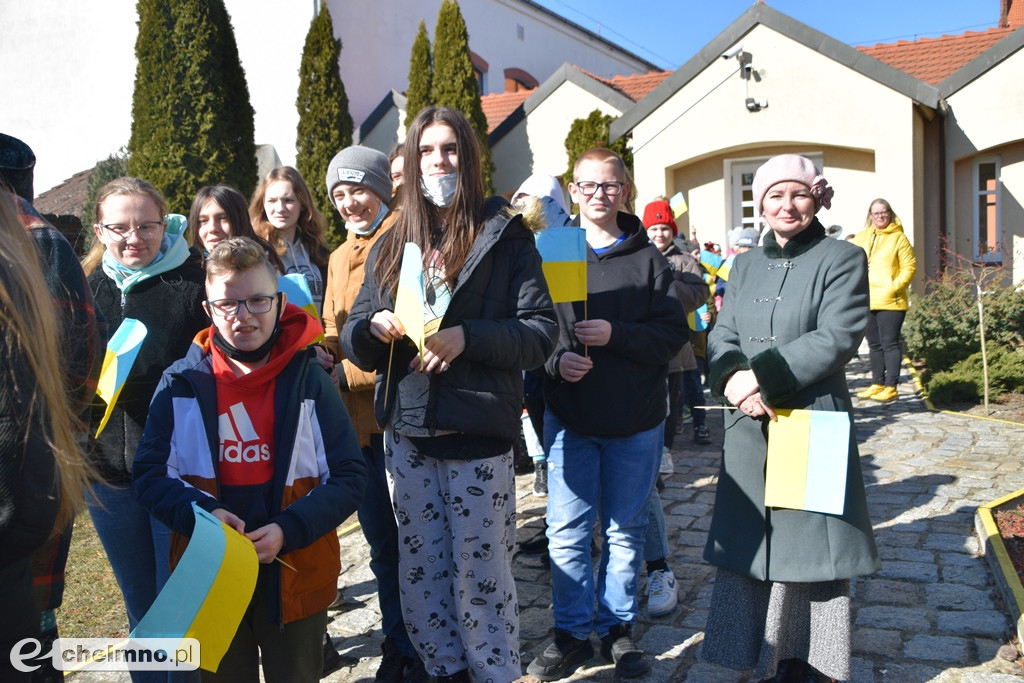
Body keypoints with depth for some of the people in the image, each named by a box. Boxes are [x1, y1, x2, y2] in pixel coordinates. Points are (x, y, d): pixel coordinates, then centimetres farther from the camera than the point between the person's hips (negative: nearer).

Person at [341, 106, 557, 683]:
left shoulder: (505, 236, 0)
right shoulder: (392, 246, 13)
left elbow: (541, 332, -8)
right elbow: (354, 342, 12)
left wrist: (466, 337, -21)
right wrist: (375, 327, -11)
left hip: (478, 434, -4)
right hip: (407, 435, 5)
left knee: (481, 572, 3)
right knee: (420, 572, 14)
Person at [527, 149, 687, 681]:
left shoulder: (648, 258, 2)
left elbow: (674, 332, -6)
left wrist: (615, 334, -19)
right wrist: (555, 359, -19)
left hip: (636, 420, 0)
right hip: (569, 417, 0)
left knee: (625, 530, 12)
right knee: (567, 530, 4)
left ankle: (617, 628, 28)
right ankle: (572, 633, 20)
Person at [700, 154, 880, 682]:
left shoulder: (842, 259, -1)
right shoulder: (746, 265, 15)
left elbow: (836, 338, -13)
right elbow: (722, 335, 7)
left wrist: (761, 376, -19)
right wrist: (733, 378, -15)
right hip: (749, 428, 5)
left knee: (807, 547, 3)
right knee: (751, 546, 9)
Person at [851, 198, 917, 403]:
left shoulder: (898, 238, -1)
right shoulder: (861, 237, 12)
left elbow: (909, 266, -5)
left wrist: (896, 286, -17)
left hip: (890, 301, -5)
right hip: (866, 301, 5)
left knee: (890, 343, -5)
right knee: (874, 345, 12)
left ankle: (891, 387, -2)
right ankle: (877, 384, 21)